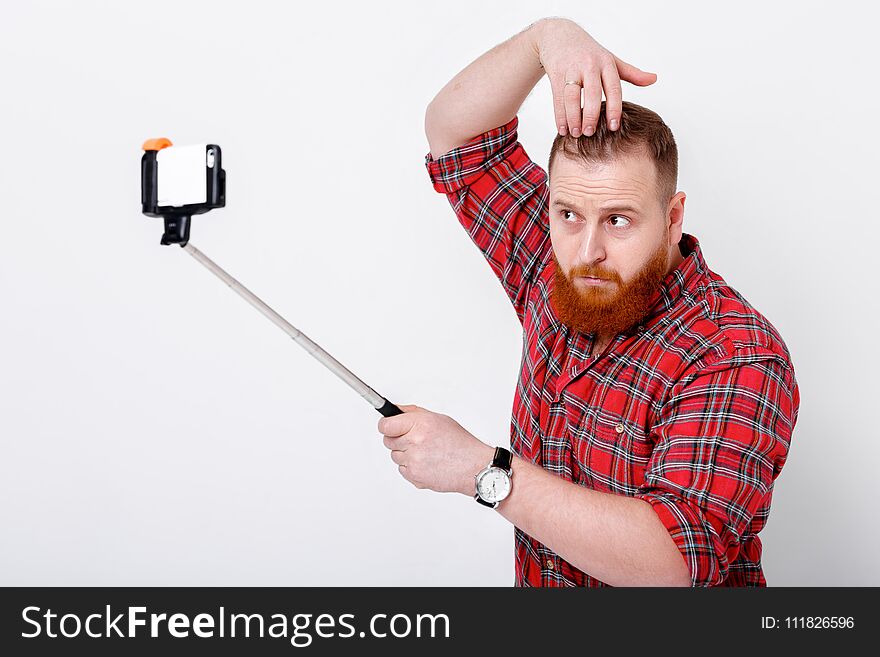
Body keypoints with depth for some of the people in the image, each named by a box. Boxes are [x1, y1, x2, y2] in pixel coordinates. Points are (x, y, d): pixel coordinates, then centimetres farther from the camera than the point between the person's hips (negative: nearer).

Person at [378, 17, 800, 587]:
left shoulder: (738, 360, -19)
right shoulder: (555, 274, -2)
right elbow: (454, 132, 3)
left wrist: (484, 469, -27)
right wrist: (546, 37, -13)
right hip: (534, 580, 5)